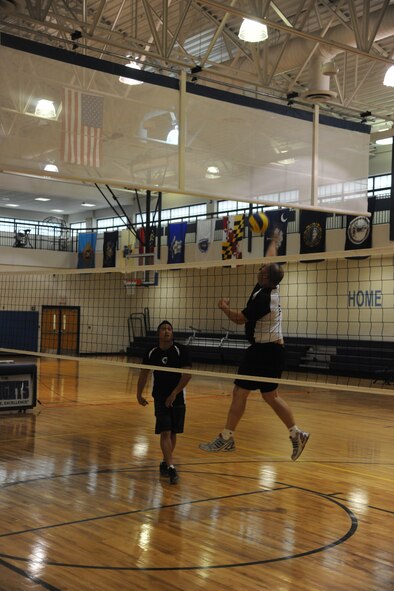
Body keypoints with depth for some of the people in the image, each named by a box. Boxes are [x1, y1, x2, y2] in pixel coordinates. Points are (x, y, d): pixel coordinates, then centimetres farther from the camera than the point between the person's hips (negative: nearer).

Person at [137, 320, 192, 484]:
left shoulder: (181, 350, -9)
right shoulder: (151, 353, 0)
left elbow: (187, 374, -13)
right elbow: (144, 373, 14)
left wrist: (174, 394, -17)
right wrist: (139, 394, 15)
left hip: (177, 398, 0)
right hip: (160, 398, 1)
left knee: (172, 433, 8)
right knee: (165, 433, -10)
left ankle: (165, 462, 27)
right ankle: (171, 467, -14)